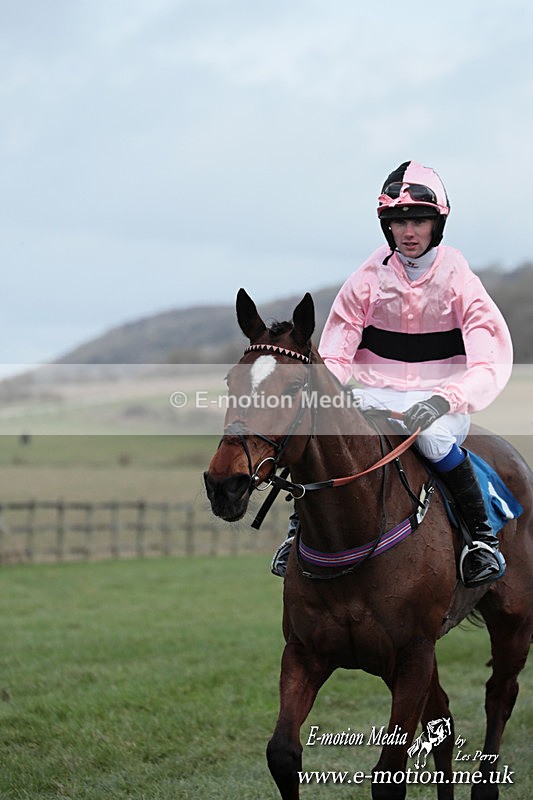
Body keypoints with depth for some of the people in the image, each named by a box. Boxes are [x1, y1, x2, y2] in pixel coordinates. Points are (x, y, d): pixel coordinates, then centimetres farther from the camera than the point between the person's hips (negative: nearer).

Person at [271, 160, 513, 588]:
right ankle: (300, 525, 0)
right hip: (376, 395, 3)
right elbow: (334, 357, 4)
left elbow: (489, 365, -14)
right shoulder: (367, 280, 1)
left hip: (438, 397, -3)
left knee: (433, 437, -37)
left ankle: (483, 536, -18)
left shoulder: (459, 280, -6)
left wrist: (443, 400, -32)